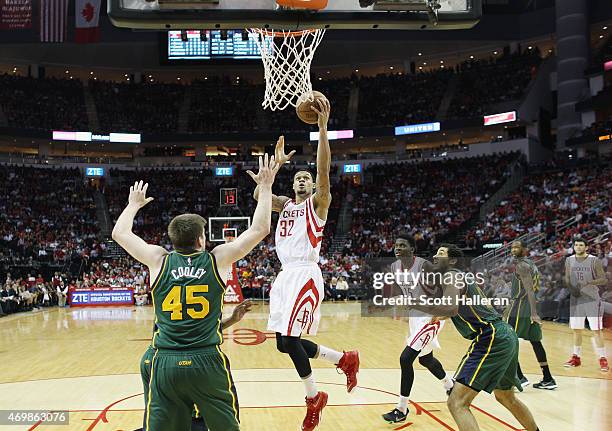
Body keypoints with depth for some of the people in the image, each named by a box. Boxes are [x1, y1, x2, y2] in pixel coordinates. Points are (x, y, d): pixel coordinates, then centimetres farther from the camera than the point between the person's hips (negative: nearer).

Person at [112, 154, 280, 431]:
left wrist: (134, 204, 33)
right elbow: (260, 229, 7)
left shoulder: (158, 260, 3)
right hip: (207, 361, -1)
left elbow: (119, 233, 17)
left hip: (165, 363, 2)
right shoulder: (218, 259, 0)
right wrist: (265, 187, 17)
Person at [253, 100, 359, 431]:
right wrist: (277, 163, 6)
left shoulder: (318, 202, 2)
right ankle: (344, 359, 25)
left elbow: (324, 170, -14)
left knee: (289, 340, -13)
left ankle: (314, 399, 8)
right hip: (285, 275, 7)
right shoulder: (286, 204, 20)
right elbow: (258, 194, 5)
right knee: (286, 343, 6)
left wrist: (323, 126, -21)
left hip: (305, 275, -7)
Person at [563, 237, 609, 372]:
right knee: (576, 329, 9)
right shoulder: (569, 260, 5)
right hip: (576, 299, 4)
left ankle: (603, 359, 3)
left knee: (597, 330, -4)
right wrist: (572, 289, -7)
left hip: (592, 299, -4)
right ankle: (576, 357, 20)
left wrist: (589, 282, -25)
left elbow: (604, 280, -10)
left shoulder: (594, 261, -9)